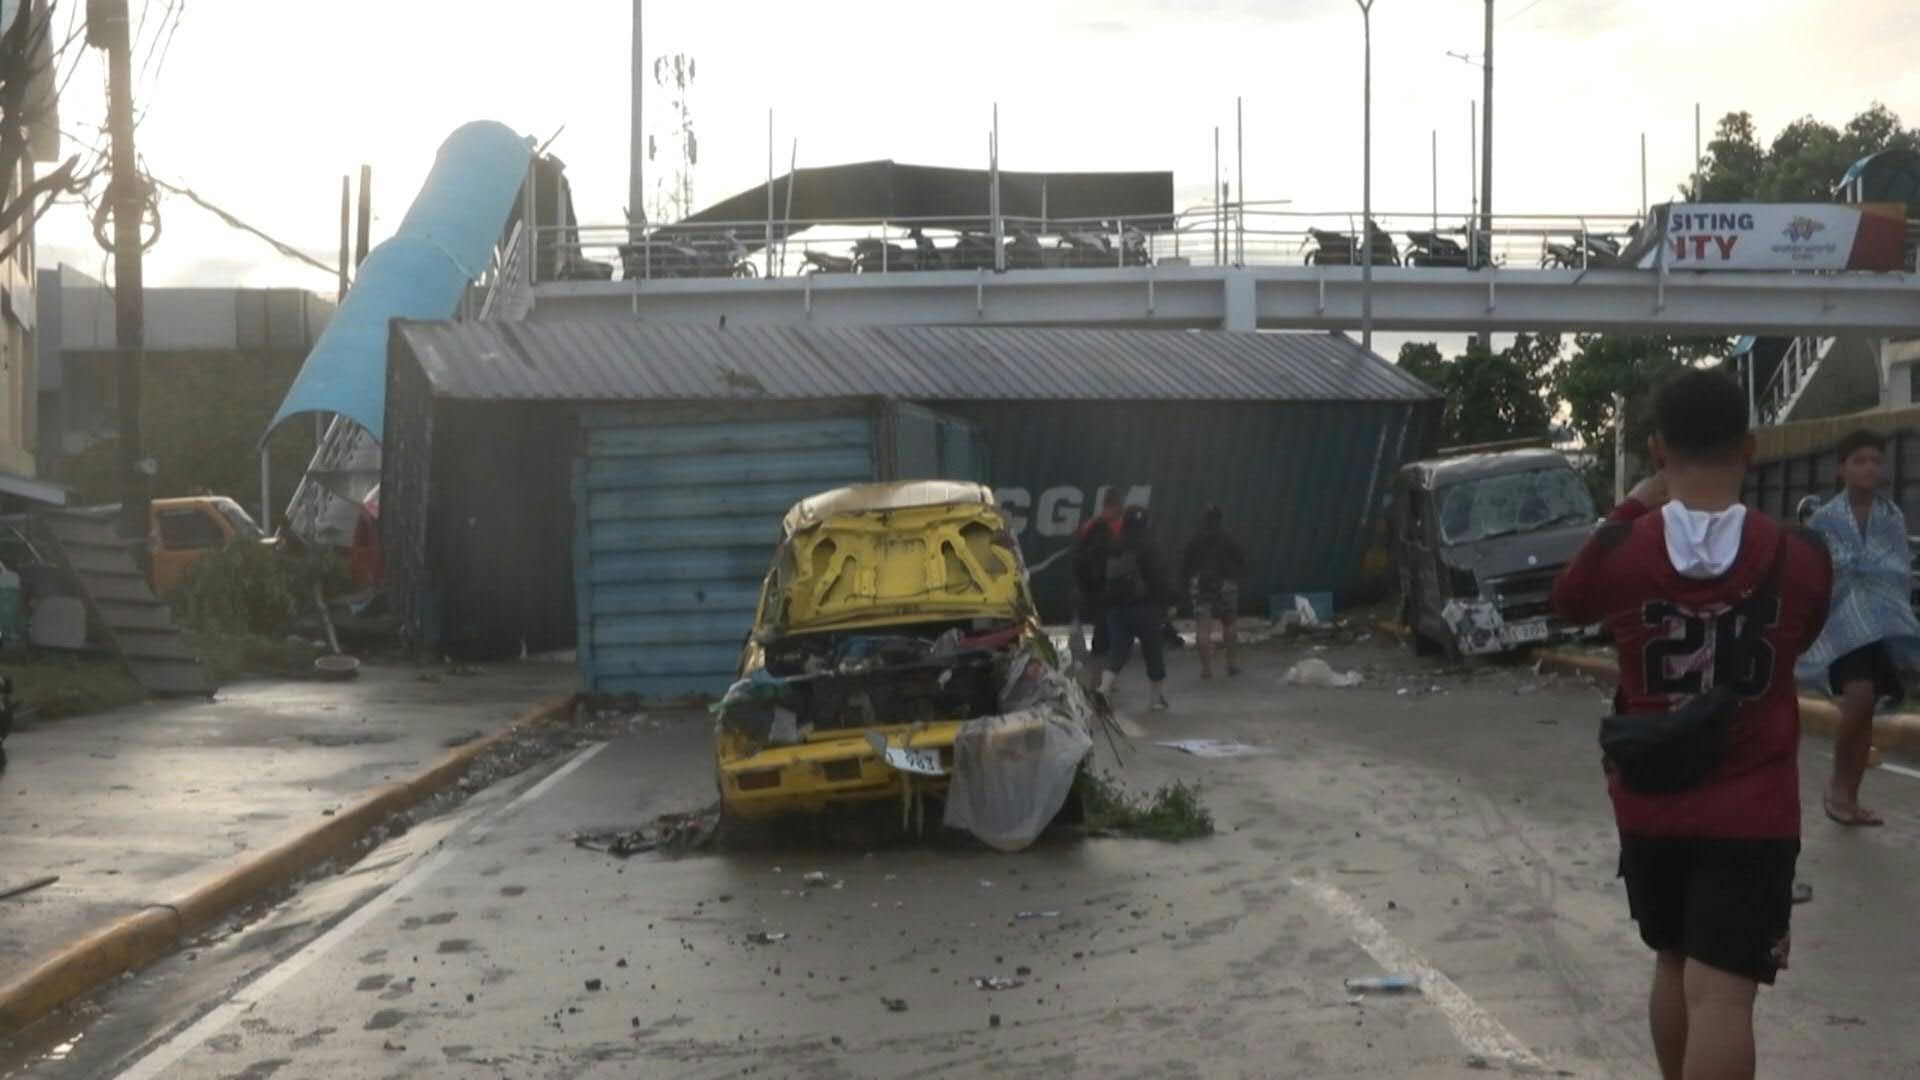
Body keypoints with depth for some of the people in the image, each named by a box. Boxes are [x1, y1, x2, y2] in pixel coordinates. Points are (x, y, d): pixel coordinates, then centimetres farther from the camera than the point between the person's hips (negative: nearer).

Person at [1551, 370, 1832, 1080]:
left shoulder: (1620, 549, -11)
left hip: (1651, 807, 2)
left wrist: (1634, 509, 15)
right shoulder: (1800, 557, -11)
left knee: (1674, 962, 23)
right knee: (1721, 993, -6)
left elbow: (1567, 602, 12)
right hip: (1752, 815, -2)